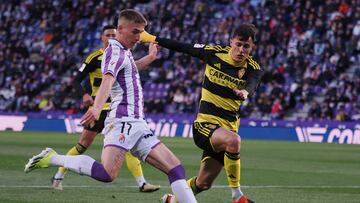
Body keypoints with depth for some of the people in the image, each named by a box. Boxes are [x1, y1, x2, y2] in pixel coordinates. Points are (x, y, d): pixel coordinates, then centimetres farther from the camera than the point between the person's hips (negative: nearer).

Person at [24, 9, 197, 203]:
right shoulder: (116, 51, -8)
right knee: (107, 173, -29)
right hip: (123, 121, -10)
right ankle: (52, 158, -15)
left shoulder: (124, 52, 21)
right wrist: (97, 108, -46)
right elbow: (107, 80, -30)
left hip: (137, 125, 10)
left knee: (176, 169, 1)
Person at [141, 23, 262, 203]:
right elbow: (183, 48, 7)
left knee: (203, 184, 9)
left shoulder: (253, 69, -5)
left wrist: (245, 92, -53)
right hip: (205, 123, -3)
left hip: (228, 127, 3)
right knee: (233, 140, -36)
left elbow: (251, 85, -28)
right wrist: (151, 38, 14)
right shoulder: (215, 53, -6)